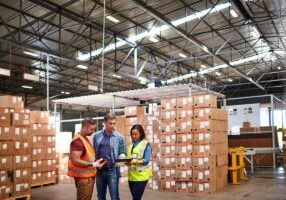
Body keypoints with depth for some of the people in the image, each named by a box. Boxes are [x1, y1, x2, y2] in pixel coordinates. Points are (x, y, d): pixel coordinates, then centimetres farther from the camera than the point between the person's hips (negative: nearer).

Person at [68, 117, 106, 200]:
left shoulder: (85, 138, 11)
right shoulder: (78, 141, -20)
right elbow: (76, 161, -25)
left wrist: (96, 162, 8)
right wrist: (93, 164, -23)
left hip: (89, 176, 10)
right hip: (83, 177, -10)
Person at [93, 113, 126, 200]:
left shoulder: (119, 137, -2)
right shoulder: (97, 136, 3)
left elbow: (122, 152, 2)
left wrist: (121, 158, -20)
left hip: (112, 170, -2)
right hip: (99, 170, 3)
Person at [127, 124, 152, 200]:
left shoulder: (146, 144, -5)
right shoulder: (131, 145, 13)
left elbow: (146, 160, -13)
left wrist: (136, 161, -28)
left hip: (141, 176, -6)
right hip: (131, 176, 6)